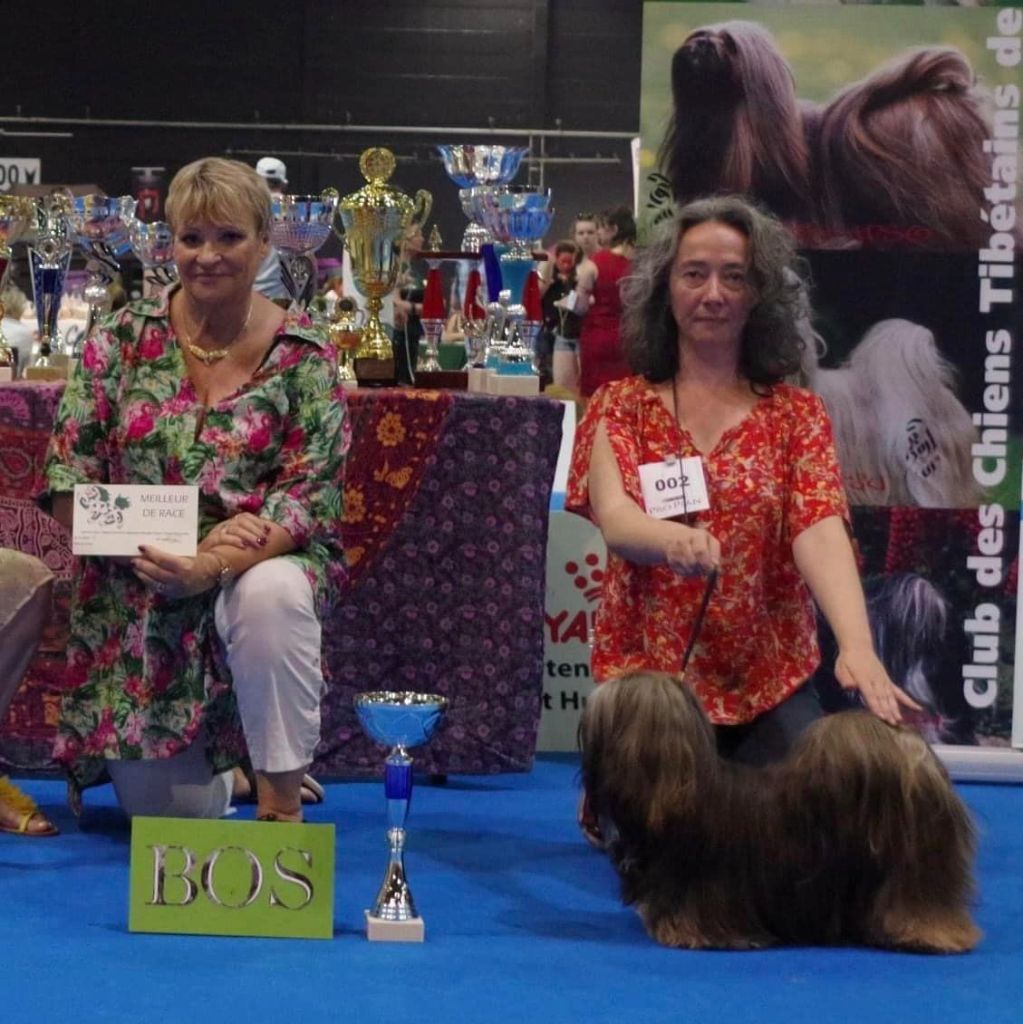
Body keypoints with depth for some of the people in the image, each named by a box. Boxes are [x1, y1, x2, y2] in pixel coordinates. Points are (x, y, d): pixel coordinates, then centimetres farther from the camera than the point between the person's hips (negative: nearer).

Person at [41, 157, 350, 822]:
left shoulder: (303, 357, -6)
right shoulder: (122, 341, -2)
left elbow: (310, 495, -13)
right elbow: (69, 487, -5)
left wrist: (211, 566, -31)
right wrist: (164, 551, -22)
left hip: (260, 569, -2)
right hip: (137, 598, 2)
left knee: (273, 592, -39)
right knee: (164, 813, 2)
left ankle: (282, 799, -22)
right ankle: (219, 766, 40)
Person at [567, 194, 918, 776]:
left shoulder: (797, 414, 4)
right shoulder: (621, 406, 3)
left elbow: (821, 530, -11)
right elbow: (613, 519, -14)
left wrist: (857, 647, -31)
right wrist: (676, 540, -39)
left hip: (772, 689, 1)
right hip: (646, 681, 0)